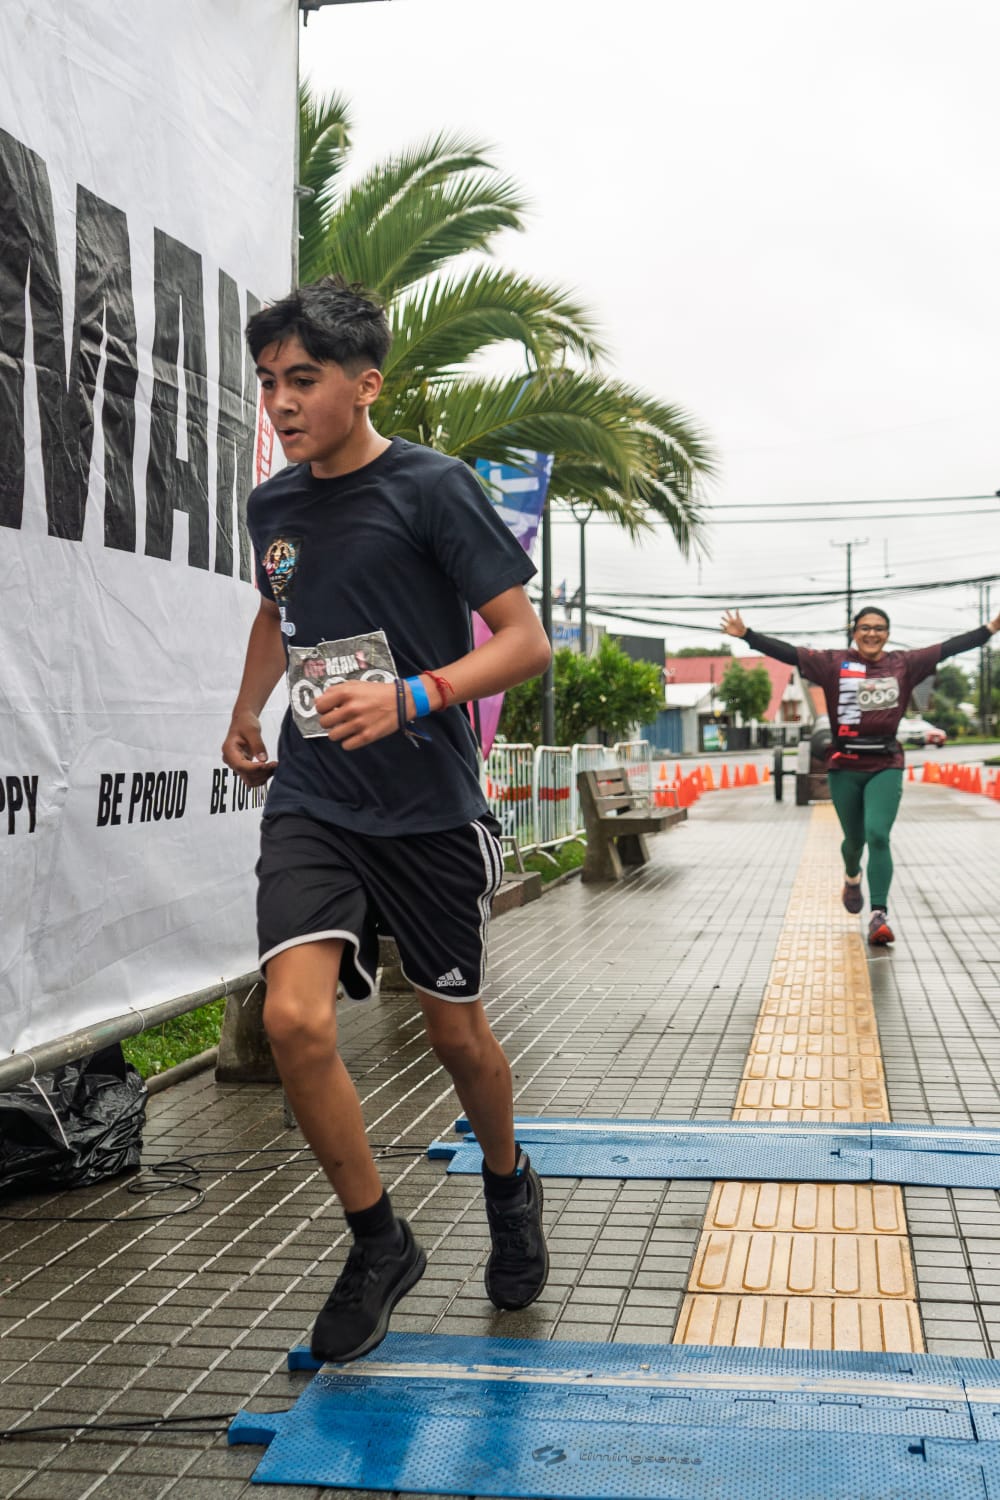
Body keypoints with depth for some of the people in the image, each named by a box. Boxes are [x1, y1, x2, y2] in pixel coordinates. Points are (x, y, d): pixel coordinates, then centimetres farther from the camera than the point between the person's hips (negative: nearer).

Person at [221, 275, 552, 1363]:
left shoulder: (432, 487, -10)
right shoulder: (273, 504, 7)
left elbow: (525, 640, -13)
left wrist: (410, 698, -27)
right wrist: (245, 715, 21)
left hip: (430, 809, -3)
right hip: (310, 801, 4)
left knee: (455, 1030, 11)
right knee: (294, 1019, -15)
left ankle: (508, 1187, 43)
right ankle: (378, 1243, 8)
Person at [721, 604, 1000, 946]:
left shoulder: (904, 664, 3)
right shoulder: (834, 664, -3)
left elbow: (949, 647, 4)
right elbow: (786, 652, -8)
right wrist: (745, 634, -17)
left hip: (886, 766, 0)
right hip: (845, 766, 0)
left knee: (878, 835, -15)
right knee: (855, 839, 15)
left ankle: (879, 916, -13)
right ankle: (852, 878, 50)